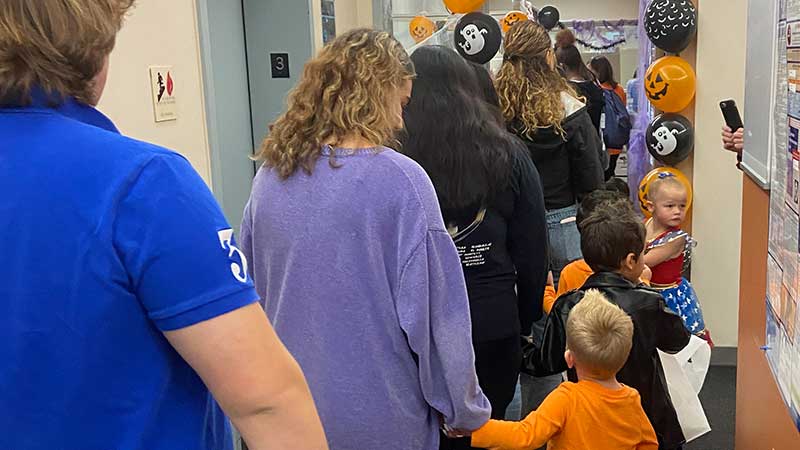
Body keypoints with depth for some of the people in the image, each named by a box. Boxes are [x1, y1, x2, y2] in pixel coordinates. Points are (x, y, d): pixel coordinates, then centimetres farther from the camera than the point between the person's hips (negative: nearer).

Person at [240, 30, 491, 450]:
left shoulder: (269, 174, -2)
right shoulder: (401, 179, -18)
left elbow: (251, 289, 7)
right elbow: (435, 311, -17)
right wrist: (464, 410, -4)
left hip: (291, 404, 5)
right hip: (380, 416, -5)